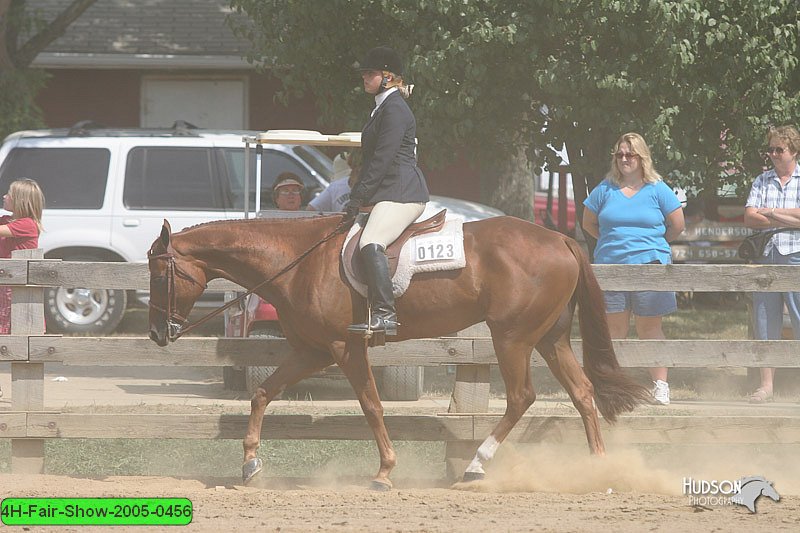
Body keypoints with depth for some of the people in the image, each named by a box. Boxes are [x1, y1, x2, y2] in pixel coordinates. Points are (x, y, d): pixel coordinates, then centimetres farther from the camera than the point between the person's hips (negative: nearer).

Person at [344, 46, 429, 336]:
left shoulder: (394, 109, -10)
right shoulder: (383, 108, 23)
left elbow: (382, 159, -16)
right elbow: (374, 158, 26)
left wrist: (357, 199, -16)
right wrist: (358, 198, 20)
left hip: (401, 193, -12)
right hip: (390, 194, 12)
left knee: (371, 243, -28)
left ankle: (384, 314, -36)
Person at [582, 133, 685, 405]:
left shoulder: (657, 190, 3)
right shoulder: (605, 190, 8)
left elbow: (677, 225, 9)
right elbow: (588, 223, 17)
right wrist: (614, 241, 13)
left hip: (648, 264, -2)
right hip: (610, 266, 2)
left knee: (649, 327, 0)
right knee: (614, 328, 3)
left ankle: (660, 385, 3)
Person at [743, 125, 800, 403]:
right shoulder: (762, 181, 14)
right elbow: (749, 218, 3)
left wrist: (771, 212, -6)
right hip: (765, 255, 4)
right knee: (765, 323, 4)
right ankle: (766, 384, 9)